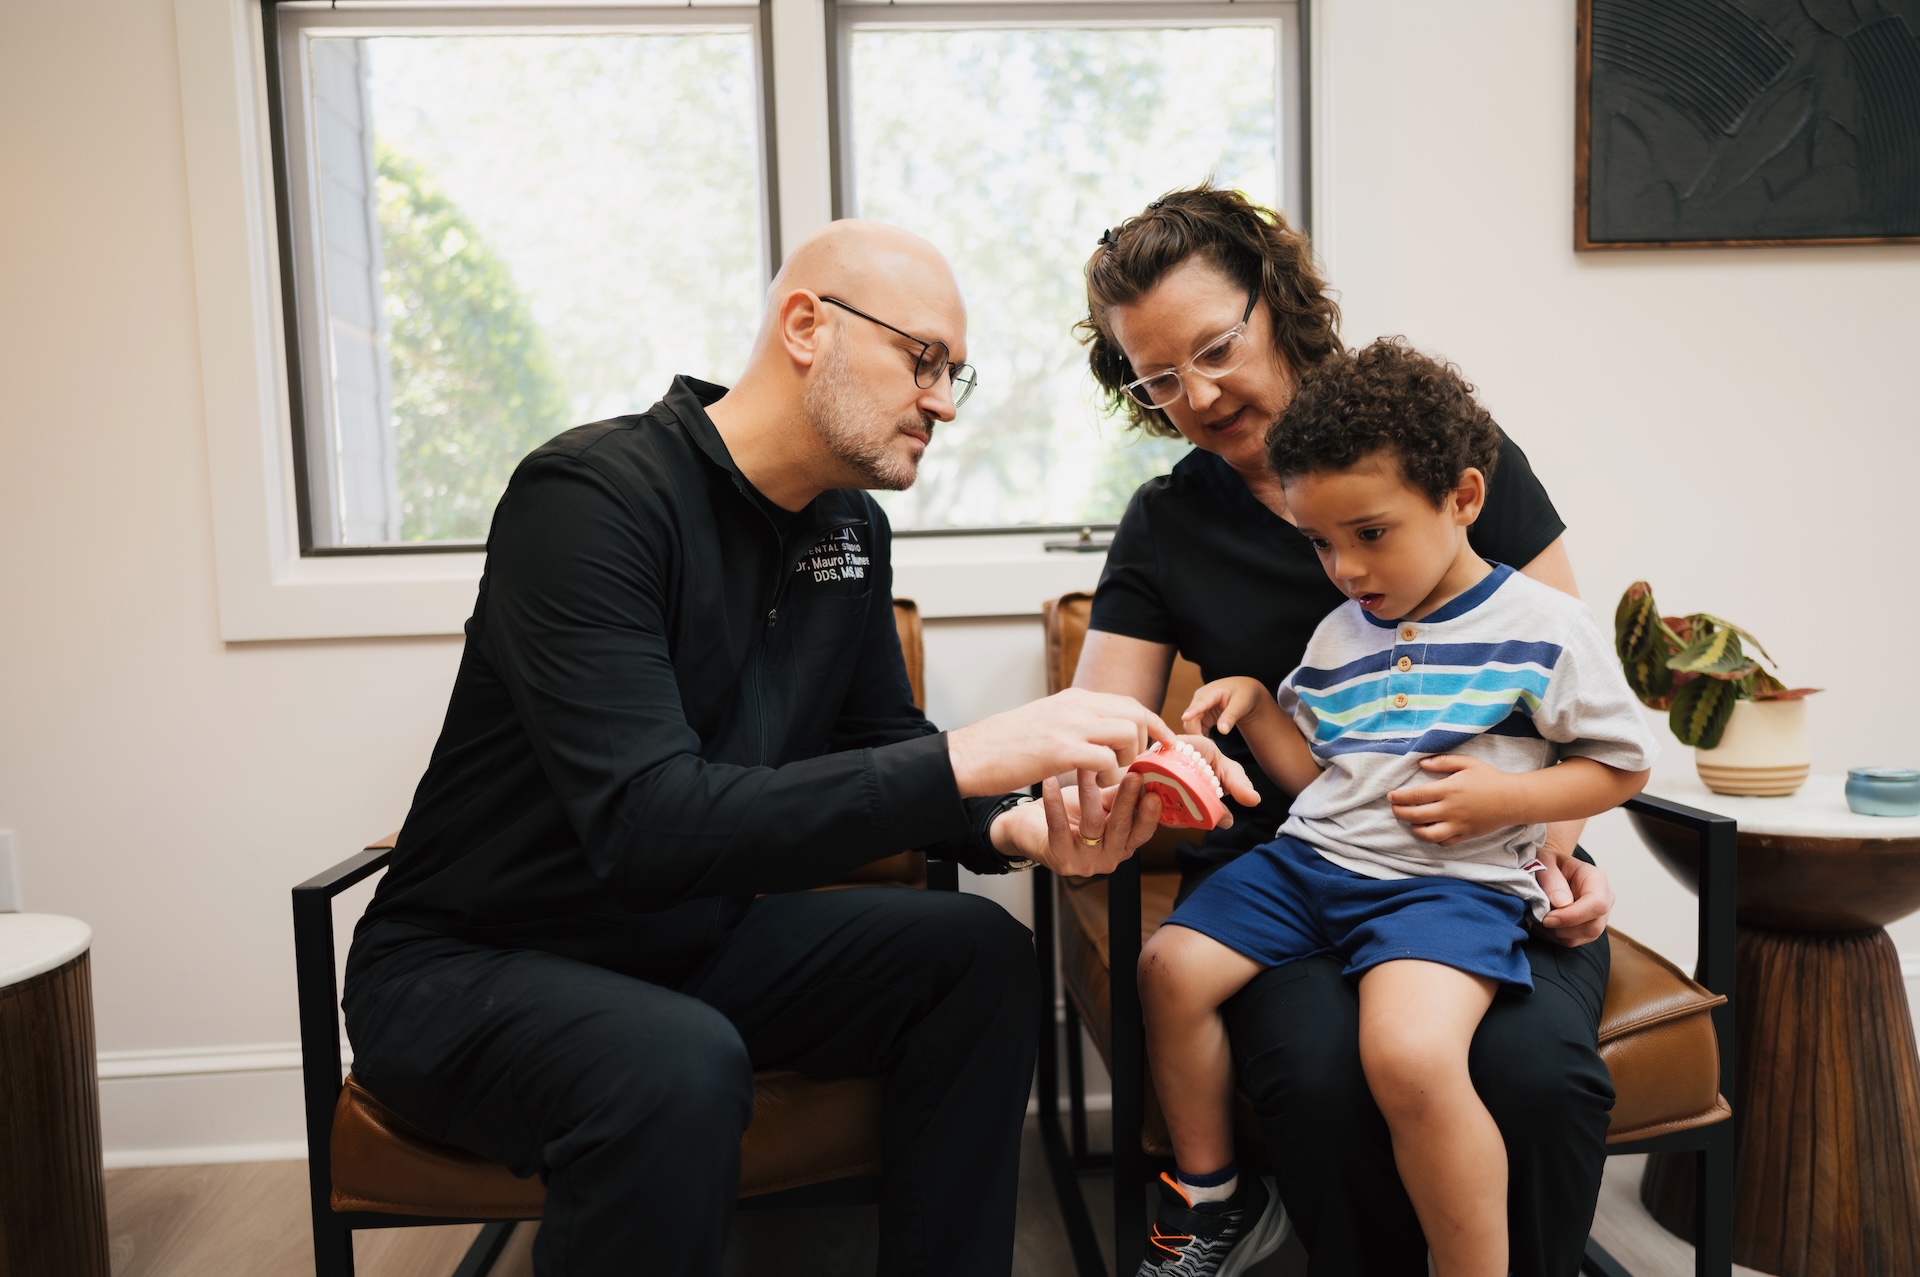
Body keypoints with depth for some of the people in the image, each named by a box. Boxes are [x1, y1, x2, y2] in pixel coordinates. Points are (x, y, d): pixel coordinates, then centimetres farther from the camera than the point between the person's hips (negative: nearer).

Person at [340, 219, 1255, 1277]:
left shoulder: (851, 528, 1)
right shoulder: (593, 494, -23)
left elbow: (879, 754, 8)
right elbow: (646, 826, -34)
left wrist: (1018, 827, -14)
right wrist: (965, 760, -36)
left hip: (703, 938, 7)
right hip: (468, 966, -6)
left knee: (983, 958, -9)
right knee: (680, 1068, -36)